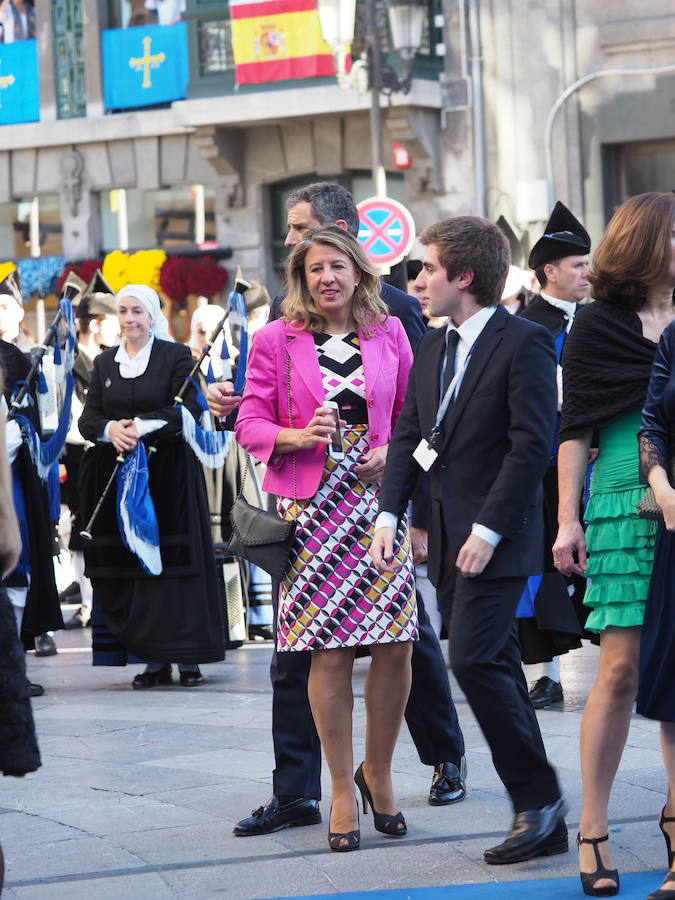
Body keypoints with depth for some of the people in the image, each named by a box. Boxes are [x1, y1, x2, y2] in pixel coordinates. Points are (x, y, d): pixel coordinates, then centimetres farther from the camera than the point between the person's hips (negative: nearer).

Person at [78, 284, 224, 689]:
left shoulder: (176, 356, 0)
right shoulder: (105, 362, 13)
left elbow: (188, 411, -10)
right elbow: (88, 419, 7)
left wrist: (143, 428, -23)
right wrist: (111, 429, -15)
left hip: (169, 473, -4)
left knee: (173, 562, -6)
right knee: (132, 562, -1)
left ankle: (186, 657, -3)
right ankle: (152, 660, 0)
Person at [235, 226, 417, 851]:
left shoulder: (388, 332, 10)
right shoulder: (276, 340, 4)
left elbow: (412, 412, 16)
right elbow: (250, 423, 3)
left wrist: (393, 450, -4)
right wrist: (298, 436, -15)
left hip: (381, 501, 2)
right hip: (311, 510, -2)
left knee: (396, 649, -3)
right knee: (330, 653, -3)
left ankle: (378, 772, 20)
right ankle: (343, 791, 10)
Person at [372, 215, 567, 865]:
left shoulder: (523, 343, -11)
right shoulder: (432, 348, 14)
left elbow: (532, 445, -16)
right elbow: (408, 435, 13)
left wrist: (489, 531, -19)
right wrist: (388, 516, 0)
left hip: (496, 537, -8)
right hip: (449, 537, 8)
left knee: (475, 661, -16)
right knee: (494, 668, 9)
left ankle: (537, 799, -5)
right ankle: (543, 822, 14)